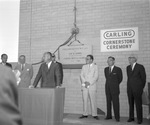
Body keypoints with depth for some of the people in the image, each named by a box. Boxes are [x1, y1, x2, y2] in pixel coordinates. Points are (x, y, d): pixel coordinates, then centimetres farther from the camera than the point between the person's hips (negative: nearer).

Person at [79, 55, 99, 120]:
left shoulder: (95, 66, 5)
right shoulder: (84, 66, 15)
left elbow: (96, 77, -3)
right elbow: (81, 75, 8)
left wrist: (89, 83, -13)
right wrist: (85, 82, -8)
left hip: (92, 86, -3)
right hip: (84, 86, 3)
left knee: (93, 100, -4)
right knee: (84, 100, 3)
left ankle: (94, 115, 3)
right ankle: (85, 114, 11)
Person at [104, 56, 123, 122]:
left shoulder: (118, 69, -4)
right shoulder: (106, 69, 10)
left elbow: (120, 79, 7)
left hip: (115, 89, -4)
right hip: (107, 88, 4)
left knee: (116, 102, -1)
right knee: (108, 102, 6)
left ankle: (117, 117, 7)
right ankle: (109, 115, 14)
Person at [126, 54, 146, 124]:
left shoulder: (140, 67, -6)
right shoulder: (128, 67, 10)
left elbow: (143, 78, -2)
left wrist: (141, 88, 2)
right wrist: (130, 86, 15)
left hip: (137, 89, -5)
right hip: (130, 89, 5)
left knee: (138, 104, 0)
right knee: (131, 104, 8)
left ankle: (139, 119, 10)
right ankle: (131, 117, 18)